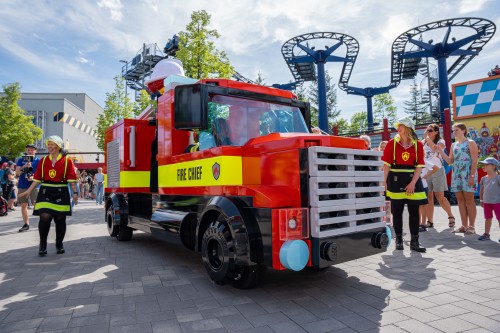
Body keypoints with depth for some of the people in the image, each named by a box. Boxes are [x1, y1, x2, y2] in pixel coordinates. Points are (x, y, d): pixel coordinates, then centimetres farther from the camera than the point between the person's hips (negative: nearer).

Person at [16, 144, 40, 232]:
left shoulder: (38, 161, 2)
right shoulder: (21, 160, 9)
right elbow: (17, 172, 1)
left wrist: (34, 177, -21)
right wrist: (24, 166, -17)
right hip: (22, 186, 4)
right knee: (23, 205, 8)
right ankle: (26, 224, 18)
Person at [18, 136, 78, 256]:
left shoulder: (67, 160, 1)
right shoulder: (43, 160, 9)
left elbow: (71, 179, -2)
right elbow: (37, 178, 11)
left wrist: (75, 192, -8)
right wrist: (28, 191, 6)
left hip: (61, 193, -1)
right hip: (45, 192, 2)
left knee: (60, 219, 5)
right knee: (44, 217, -11)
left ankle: (59, 245, 21)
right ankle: (43, 245, 6)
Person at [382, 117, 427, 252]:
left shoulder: (418, 145, 3)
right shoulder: (392, 143, 1)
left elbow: (419, 166, -1)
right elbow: (387, 164, -2)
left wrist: (413, 183, -11)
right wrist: (384, 181, -9)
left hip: (413, 180, 1)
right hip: (395, 180, -1)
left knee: (414, 212, 3)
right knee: (397, 211, 6)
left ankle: (414, 242, 12)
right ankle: (398, 240, 18)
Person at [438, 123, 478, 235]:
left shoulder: (470, 143, -1)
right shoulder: (453, 145, 16)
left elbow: (474, 160, -8)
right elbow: (450, 161, 14)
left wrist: (472, 176, -17)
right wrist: (441, 152, 1)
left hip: (467, 173, -6)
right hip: (456, 174, 6)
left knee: (469, 199, -5)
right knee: (460, 200, 6)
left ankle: (471, 226, 0)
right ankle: (464, 226, 11)